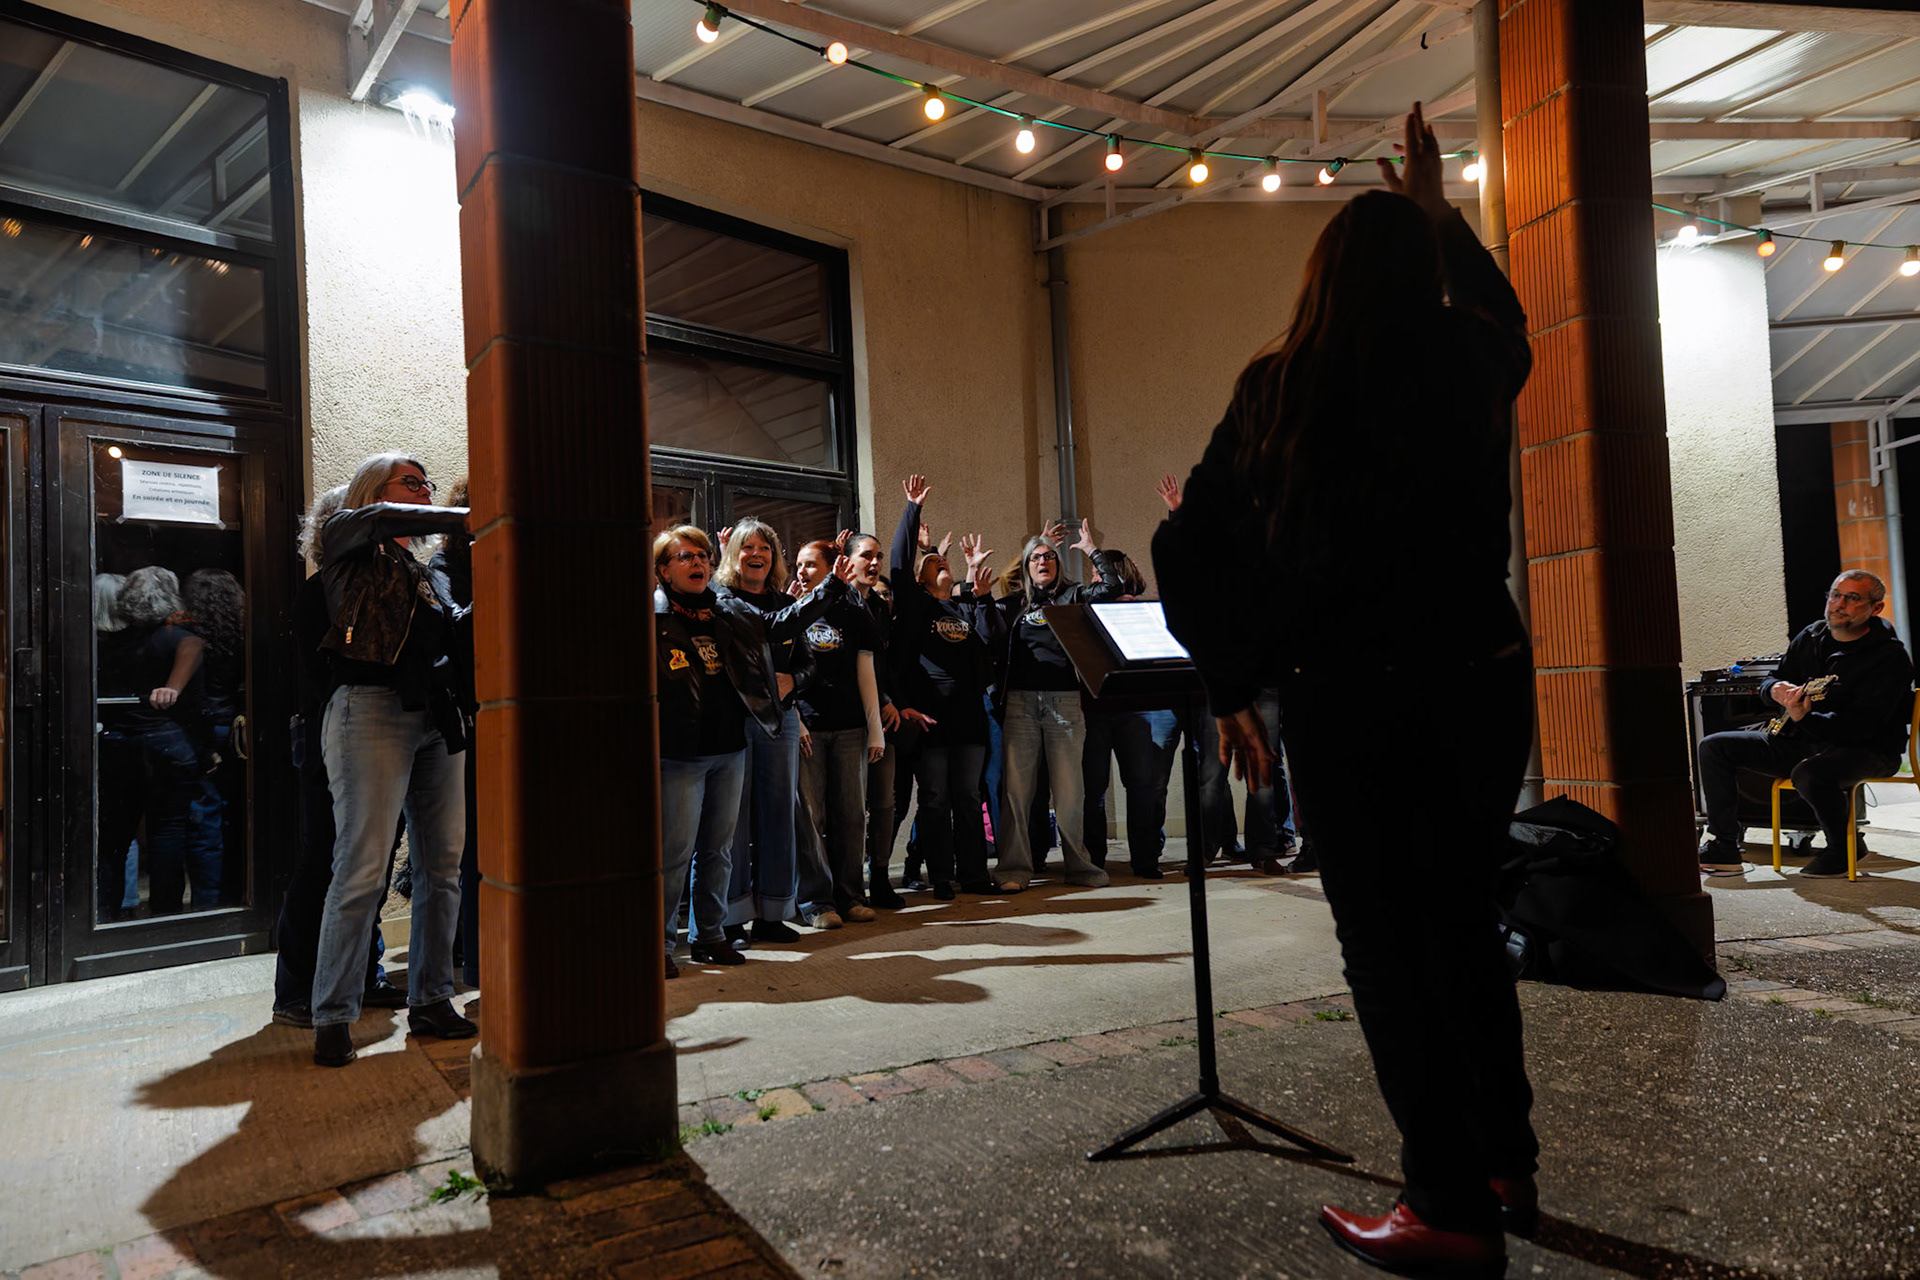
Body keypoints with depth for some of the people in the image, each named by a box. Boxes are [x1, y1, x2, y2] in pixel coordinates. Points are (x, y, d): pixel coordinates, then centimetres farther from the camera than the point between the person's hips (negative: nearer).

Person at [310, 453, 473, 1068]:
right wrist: (464, 520, -16)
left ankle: (431, 1001, 15)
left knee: (442, 867, 4)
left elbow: (457, 640, 17)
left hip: (439, 718, 6)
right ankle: (333, 1015, 3)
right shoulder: (345, 540, 9)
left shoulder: (432, 575, 25)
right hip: (372, 711, -6)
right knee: (363, 870, -9)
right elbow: (379, 520, -13)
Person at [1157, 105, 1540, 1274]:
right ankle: (1508, 1165, 32)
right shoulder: (1471, 366, 4)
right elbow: (1503, 313, 30)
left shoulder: (1278, 388, -3)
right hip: (1484, 679, 4)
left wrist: (1232, 684, 3)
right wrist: (1438, 214, 39)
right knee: (1466, 925, 18)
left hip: (1350, 695, -4)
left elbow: (1193, 543, -5)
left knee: (1387, 946, 6)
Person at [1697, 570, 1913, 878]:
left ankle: (1842, 850, -9)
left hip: (1866, 748, -8)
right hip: (1801, 739, 8)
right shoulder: (1811, 636, 7)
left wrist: (1805, 718, -39)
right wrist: (1776, 688, -7)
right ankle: (1723, 850, -4)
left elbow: (1866, 724, -25)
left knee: (1810, 773, -41)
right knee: (1714, 746, -4)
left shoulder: (1890, 656, -14)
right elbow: (1770, 680, 19)